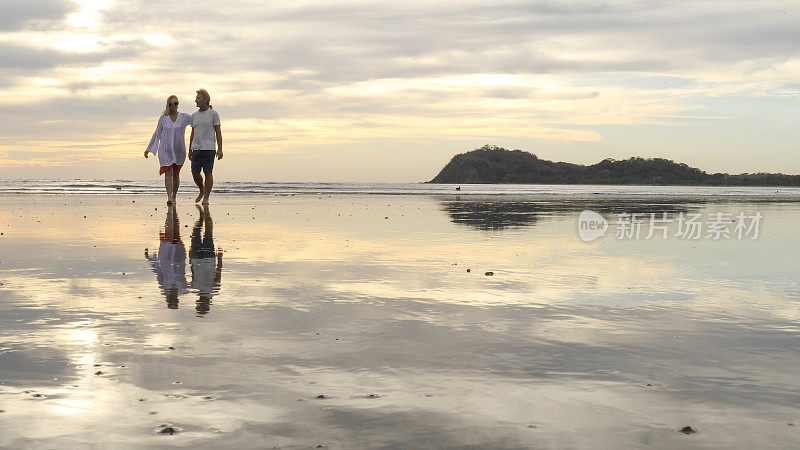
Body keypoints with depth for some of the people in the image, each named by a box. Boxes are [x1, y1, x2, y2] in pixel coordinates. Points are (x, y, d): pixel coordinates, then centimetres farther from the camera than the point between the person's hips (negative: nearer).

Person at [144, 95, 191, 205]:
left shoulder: (184, 117, 3)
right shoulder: (163, 118, 3)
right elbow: (157, 134, 10)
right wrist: (148, 149, 12)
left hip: (179, 150, 1)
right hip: (165, 150, -1)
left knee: (175, 174, 8)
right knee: (168, 173, -12)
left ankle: (174, 197, 22)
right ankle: (169, 197, -18)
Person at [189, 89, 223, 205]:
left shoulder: (213, 114, 0)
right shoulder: (194, 116, 14)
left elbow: (218, 133, -1)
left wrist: (220, 149, -7)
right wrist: (190, 150, 16)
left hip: (209, 148, -4)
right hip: (196, 148, 4)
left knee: (208, 173, -4)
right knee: (195, 173, 0)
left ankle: (206, 197, 3)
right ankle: (202, 191, 24)